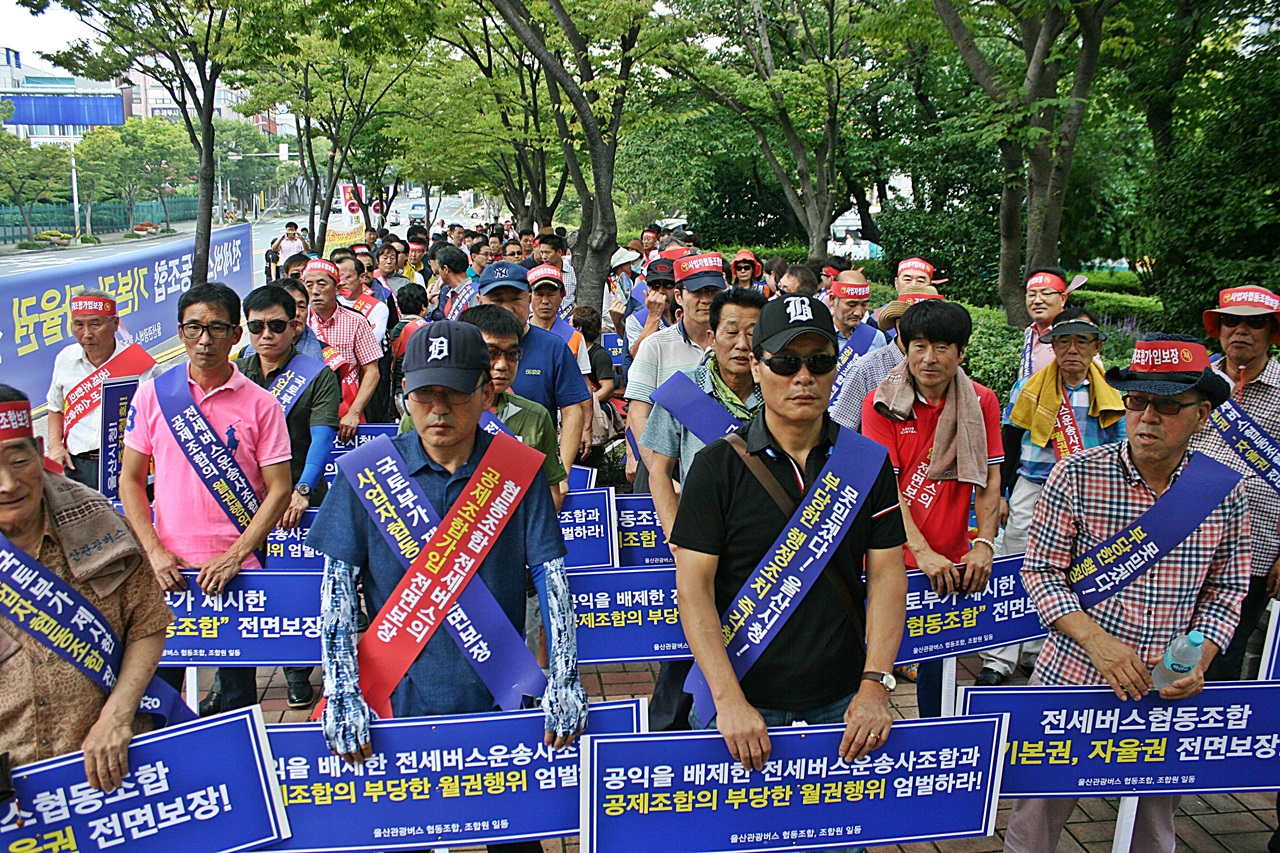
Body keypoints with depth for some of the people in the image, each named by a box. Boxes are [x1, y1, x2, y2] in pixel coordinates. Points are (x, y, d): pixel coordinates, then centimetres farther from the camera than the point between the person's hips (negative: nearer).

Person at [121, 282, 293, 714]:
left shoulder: (261, 404, -4)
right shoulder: (152, 394, 1)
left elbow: (279, 489, -5)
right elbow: (131, 478, 5)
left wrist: (233, 556, -14)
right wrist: (155, 552, -6)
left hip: (238, 568, -1)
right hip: (169, 567, 1)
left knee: (237, 681, 10)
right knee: (160, 678, 11)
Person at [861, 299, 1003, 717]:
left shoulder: (981, 402, 2)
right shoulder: (882, 402, -7)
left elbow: (989, 479, 1)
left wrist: (984, 544, -13)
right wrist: (922, 553, -22)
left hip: (952, 562, 3)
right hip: (893, 559, -3)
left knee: (939, 657, 13)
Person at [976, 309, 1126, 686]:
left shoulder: (1110, 397, 4)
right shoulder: (1028, 389, -1)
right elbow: (1007, 446, 4)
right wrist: (999, 494, 1)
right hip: (1031, 490, -2)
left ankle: (1035, 652, 24)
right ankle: (998, 659, 7)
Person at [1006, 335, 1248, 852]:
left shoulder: (1225, 491, -3)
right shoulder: (1078, 474, -10)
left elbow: (1226, 590, 6)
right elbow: (1039, 571, -6)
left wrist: (1197, 663, -9)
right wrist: (1096, 640, -19)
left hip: (1165, 696, 2)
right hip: (1072, 680, -2)